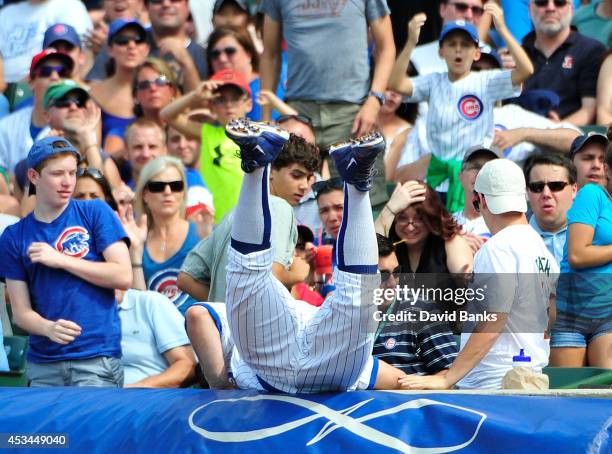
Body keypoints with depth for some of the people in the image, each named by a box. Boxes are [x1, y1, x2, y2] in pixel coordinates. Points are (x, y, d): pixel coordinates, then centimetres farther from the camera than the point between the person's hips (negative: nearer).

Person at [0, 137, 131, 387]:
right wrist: (49, 329, -18)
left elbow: (123, 277, -6)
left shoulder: (95, 213, 3)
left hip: (97, 357, -2)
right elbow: (21, 312, 4)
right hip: (43, 363, 2)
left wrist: (60, 260, -8)